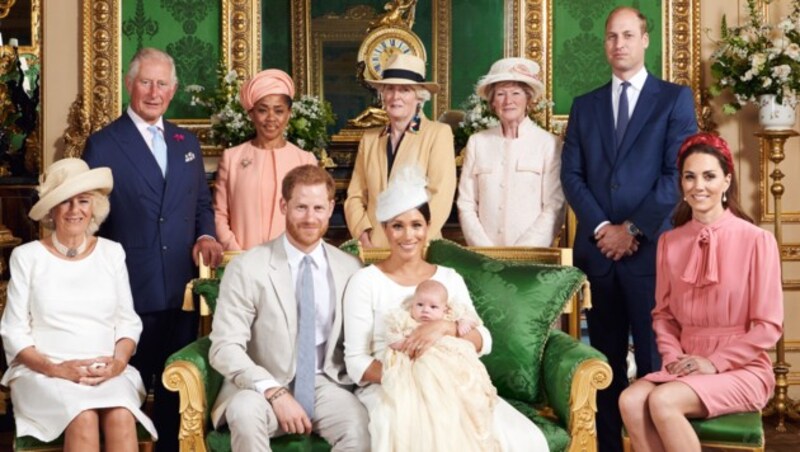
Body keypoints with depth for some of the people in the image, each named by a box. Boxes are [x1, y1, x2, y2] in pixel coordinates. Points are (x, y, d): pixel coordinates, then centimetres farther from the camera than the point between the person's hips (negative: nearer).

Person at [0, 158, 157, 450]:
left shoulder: (112, 253, 11)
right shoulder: (27, 256, 4)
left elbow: (128, 321, 10)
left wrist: (118, 362, -11)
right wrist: (55, 368, -14)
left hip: (107, 372, 2)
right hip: (42, 372, -1)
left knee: (122, 418, -31)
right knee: (83, 419, -33)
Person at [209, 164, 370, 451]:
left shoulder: (350, 268, 4)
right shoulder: (247, 268, -6)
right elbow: (225, 348, -11)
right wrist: (275, 392, -23)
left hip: (324, 384, 1)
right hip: (262, 388, -1)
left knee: (359, 429, -30)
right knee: (245, 412, -35)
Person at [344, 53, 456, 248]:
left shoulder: (438, 134, 2)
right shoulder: (369, 139, 14)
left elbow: (441, 196, -6)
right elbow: (355, 196, 11)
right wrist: (364, 239, -4)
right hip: (375, 248, 3)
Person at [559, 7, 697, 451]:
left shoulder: (675, 98, 4)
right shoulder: (585, 105, 15)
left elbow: (676, 173, -5)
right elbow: (571, 175, 8)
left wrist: (633, 229, -10)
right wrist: (601, 227, -7)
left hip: (650, 248, -3)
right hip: (597, 247, 3)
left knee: (654, 358, -1)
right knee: (606, 359, 8)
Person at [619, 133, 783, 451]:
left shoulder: (757, 241, -8)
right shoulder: (669, 242, 7)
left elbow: (769, 326, -7)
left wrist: (714, 362, -13)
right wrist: (672, 356, -5)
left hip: (741, 369, -4)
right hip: (687, 366, 4)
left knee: (662, 401, -30)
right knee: (631, 401, -25)